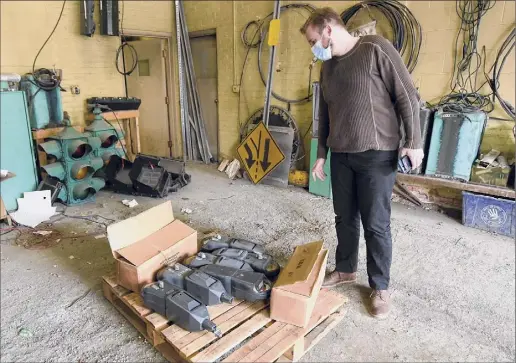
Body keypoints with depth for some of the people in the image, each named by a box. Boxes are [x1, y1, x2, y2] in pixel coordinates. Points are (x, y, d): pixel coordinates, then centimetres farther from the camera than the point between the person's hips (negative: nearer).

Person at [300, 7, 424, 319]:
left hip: (377, 154, -6)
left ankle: (380, 287, 19)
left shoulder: (376, 49, -8)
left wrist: (414, 141, -12)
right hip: (340, 155, 6)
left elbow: (408, 96, -9)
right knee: (345, 218, 14)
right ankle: (345, 270, 34)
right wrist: (321, 154, 16)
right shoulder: (328, 66, 12)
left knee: (376, 224, 1)